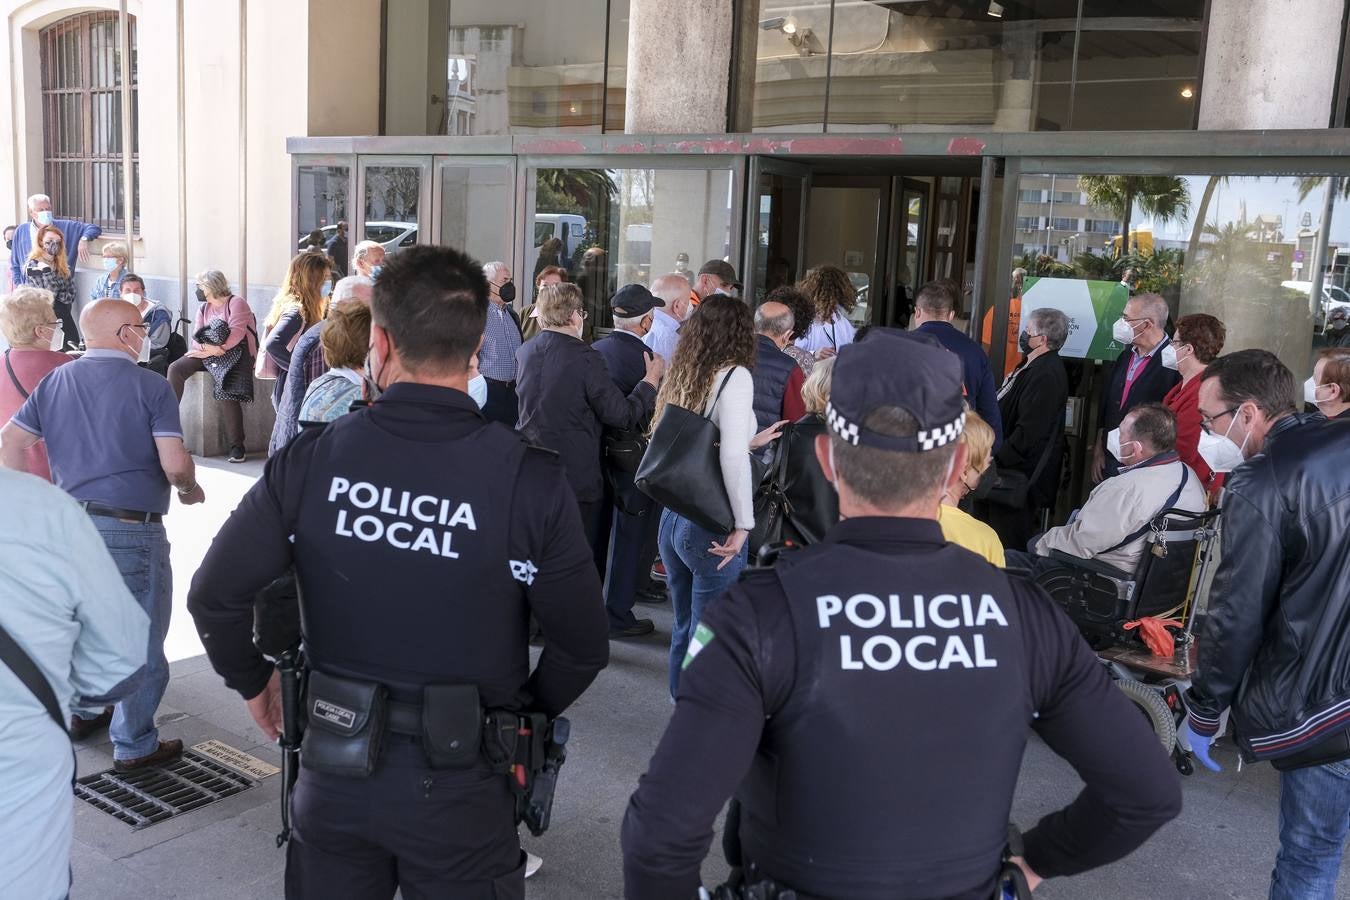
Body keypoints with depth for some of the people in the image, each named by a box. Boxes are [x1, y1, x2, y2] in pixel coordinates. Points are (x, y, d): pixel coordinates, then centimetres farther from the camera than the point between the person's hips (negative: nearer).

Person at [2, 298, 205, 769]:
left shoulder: (54, 382, 8)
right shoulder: (150, 386, -10)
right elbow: (175, 463, -18)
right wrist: (190, 489, 3)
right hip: (132, 530, -6)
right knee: (140, 641, 5)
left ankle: (83, 710, 42)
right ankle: (134, 745, 14)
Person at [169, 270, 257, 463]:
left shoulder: (236, 303, -2)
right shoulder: (203, 308, 20)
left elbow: (237, 331, -15)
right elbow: (197, 335, 8)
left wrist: (218, 348, -24)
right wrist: (209, 348, -15)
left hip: (234, 352, -7)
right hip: (208, 353, 7)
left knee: (226, 395, -26)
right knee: (176, 368, -13)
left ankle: (237, 447, -24)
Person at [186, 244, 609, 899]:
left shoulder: (310, 459, -11)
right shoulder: (531, 480, -17)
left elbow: (215, 596, -6)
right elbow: (582, 646, -10)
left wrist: (252, 682, 12)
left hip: (334, 765, 2)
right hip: (459, 781, -2)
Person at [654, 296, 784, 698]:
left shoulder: (681, 374, 8)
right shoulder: (734, 376, -12)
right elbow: (732, 457, -23)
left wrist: (751, 441, 21)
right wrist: (743, 524, -17)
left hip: (673, 516, 7)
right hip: (712, 525, -7)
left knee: (684, 627, 20)